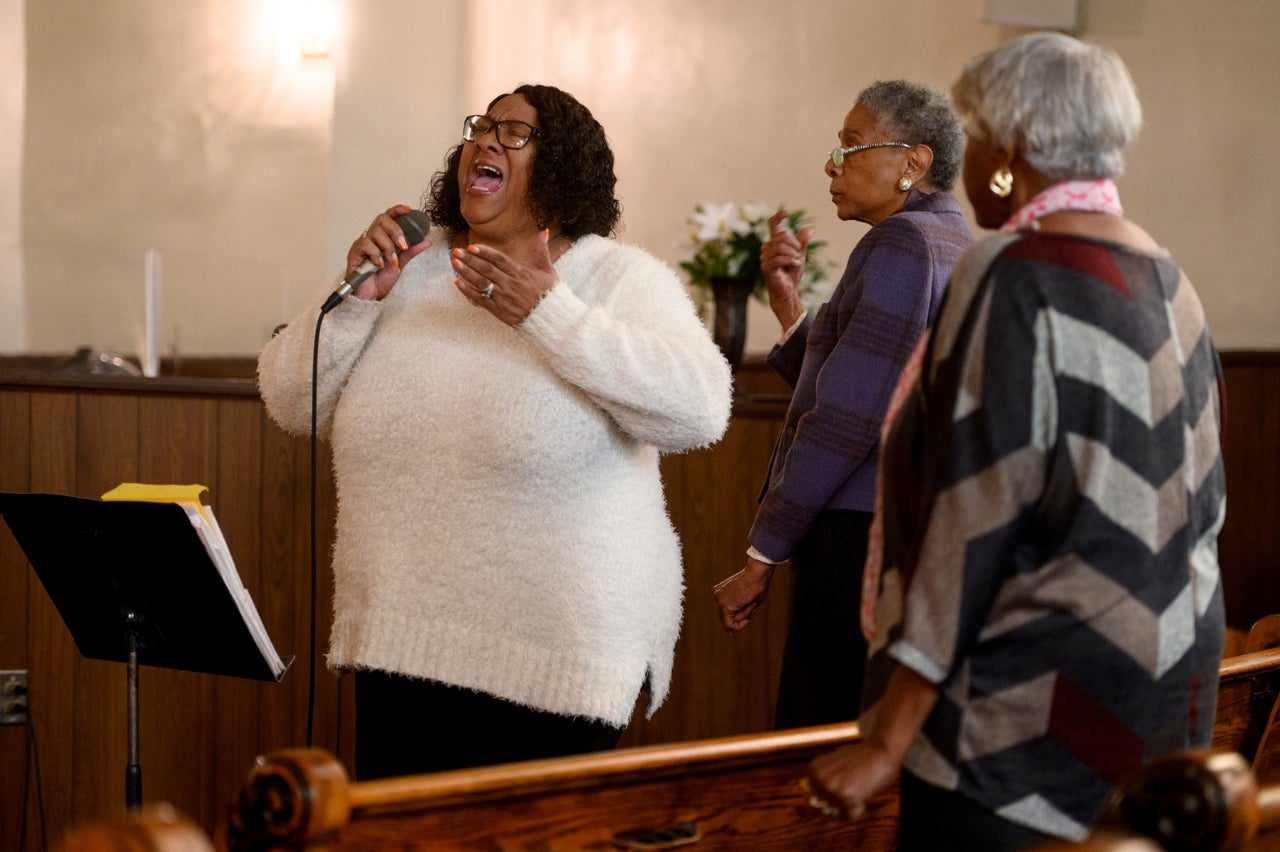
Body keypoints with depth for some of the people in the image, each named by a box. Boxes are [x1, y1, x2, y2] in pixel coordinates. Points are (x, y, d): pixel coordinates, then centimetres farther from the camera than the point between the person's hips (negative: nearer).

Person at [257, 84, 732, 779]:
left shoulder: (619, 278, -3)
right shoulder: (409, 268, 8)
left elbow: (699, 408, -21)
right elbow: (290, 402, 7)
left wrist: (548, 315, -24)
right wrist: (358, 298, -9)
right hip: (401, 643, 4)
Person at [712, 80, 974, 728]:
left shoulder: (901, 243, -10)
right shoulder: (960, 249, 20)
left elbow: (846, 421, -17)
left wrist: (760, 558, -12)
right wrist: (787, 303, 12)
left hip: (864, 540, -10)